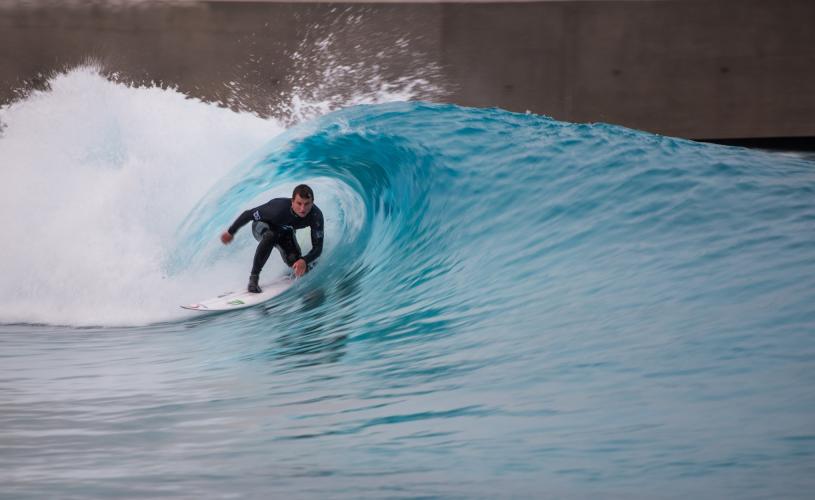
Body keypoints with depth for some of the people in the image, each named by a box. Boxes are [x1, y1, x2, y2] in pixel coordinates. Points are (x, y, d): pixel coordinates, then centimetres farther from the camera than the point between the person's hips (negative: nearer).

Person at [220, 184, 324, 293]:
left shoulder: (316, 216, -34)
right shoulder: (278, 208, -42)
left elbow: (318, 247, -29)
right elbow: (248, 214, -26)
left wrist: (304, 260, -50)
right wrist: (230, 232, -13)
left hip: (284, 231, 3)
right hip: (263, 226, -3)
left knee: (294, 261, -19)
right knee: (270, 236, -38)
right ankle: (253, 278, -26)